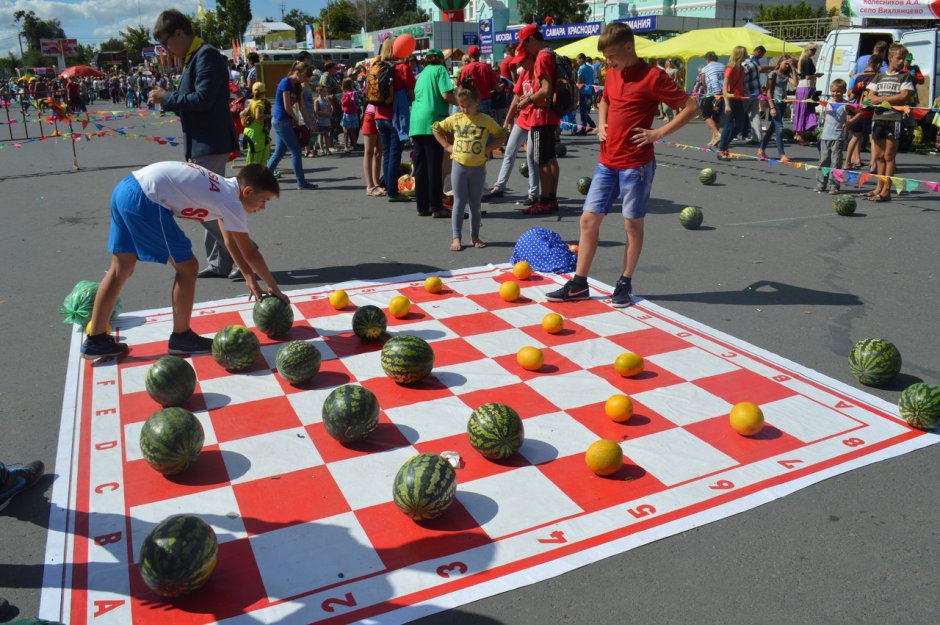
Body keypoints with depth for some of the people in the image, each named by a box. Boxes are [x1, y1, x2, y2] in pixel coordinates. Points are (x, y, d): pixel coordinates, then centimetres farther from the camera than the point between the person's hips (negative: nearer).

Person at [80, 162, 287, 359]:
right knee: (187, 268, 2)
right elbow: (250, 254, 0)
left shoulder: (224, 188, 20)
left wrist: (250, 278, 27)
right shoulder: (231, 203, -6)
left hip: (125, 188, 10)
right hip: (144, 199, -10)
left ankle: (95, 340, 24)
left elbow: (230, 241, 27)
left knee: (120, 269, 16)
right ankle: (181, 338, 15)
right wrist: (274, 287, 12)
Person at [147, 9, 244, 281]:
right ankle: (220, 262, 20)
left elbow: (203, 98, -22)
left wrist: (167, 98, -11)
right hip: (202, 144, 10)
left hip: (210, 144, -10)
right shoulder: (192, 58, 17)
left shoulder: (206, 55, -13)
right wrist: (167, 99, 4)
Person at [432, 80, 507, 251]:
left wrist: (489, 148, -7)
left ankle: (475, 236, 19)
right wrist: (447, 146, 2)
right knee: (460, 201, 2)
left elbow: (502, 135, 5)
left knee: (475, 203, 9)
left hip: (478, 167, 0)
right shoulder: (455, 119, 1)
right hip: (459, 165, 0)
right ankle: (456, 237, 6)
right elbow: (436, 128, 11)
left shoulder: (486, 120, -2)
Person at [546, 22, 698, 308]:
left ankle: (625, 284, 19)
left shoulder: (652, 77, -11)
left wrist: (658, 133, -15)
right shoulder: (612, 73, 10)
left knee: (633, 223, 5)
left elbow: (691, 107, -10)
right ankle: (579, 284, 12)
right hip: (607, 162, 7)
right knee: (589, 219, 4)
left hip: (636, 164, -7)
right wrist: (601, 125, 12)